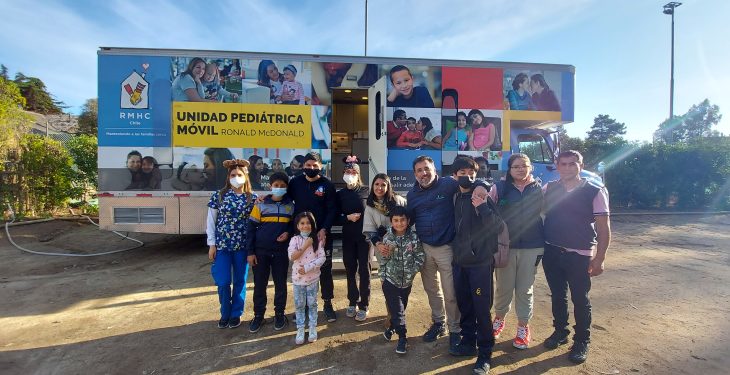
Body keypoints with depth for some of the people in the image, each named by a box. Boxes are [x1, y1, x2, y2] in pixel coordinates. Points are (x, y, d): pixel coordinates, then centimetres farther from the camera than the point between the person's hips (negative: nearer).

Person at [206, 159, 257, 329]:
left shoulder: (252, 197, -2)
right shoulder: (219, 195, -2)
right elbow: (211, 220, 2)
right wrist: (212, 244, -2)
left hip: (243, 245, 0)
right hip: (222, 244, 0)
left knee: (239, 281, 9)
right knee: (223, 282, 5)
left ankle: (236, 314, 27)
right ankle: (225, 314, 27)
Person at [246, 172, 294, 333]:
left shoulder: (291, 205, 2)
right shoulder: (261, 204, -2)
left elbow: (294, 224, 12)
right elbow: (251, 228, -1)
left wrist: (288, 232, -11)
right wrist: (250, 252, -4)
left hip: (281, 251, 1)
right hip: (261, 251, -1)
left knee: (280, 283, 9)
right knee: (259, 284, 8)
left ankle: (279, 314, 26)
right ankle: (258, 315, 24)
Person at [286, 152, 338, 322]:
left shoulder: (327, 184, -4)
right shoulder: (295, 182, 2)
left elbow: (332, 210, -8)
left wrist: (324, 230, -18)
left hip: (322, 234, -2)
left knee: (325, 269, 7)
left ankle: (328, 304, 22)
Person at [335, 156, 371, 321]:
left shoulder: (366, 191, 0)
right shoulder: (340, 194, 6)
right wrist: (348, 217, -12)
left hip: (364, 235, -2)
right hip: (348, 236, 2)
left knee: (364, 269, 2)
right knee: (350, 269, 9)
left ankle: (364, 305, 12)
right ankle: (352, 302, 25)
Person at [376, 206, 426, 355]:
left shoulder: (413, 238, -9)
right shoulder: (387, 238, -8)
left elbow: (421, 257, -6)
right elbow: (381, 260, 1)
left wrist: (412, 271, -12)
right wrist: (383, 253, -17)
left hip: (406, 281, 2)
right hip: (390, 279, -2)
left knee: (400, 307, 17)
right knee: (397, 308, -5)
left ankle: (392, 328, 43)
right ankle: (402, 337, 12)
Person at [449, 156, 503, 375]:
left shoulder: (482, 197, -9)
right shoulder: (456, 198, 7)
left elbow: (498, 227, -17)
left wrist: (482, 207, -29)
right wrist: (455, 252, 10)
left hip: (480, 262, -5)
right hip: (460, 261, 6)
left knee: (482, 309, 1)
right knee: (464, 305, 15)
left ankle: (485, 354, 17)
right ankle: (468, 343, 32)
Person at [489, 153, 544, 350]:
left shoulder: (539, 188, 4)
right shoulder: (499, 188, -1)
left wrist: (543, 247, 5)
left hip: (532, 247, 1)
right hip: (505, 246, -1)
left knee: (525, 289, 10)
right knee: (503, 286, 10)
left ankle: (523, 326, 30)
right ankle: (499, 318, 35)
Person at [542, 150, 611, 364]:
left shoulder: (595, 192, -6)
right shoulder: (548, 189, 2)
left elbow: (603, 228, -7)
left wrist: (599, 258, -10)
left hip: (579, 255, -3)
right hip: (552, 252, 3)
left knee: (580, 299, 7)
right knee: (557, 295, 16)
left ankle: (582, 341, 25)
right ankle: (560, 331, 35)